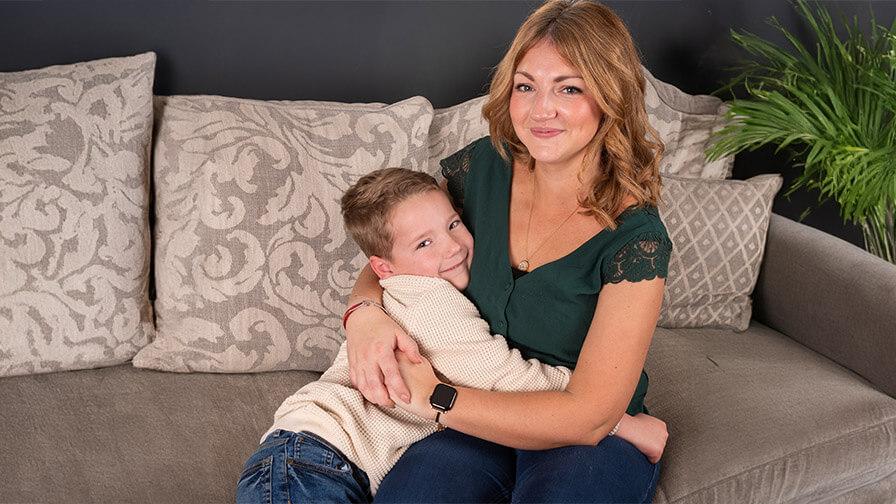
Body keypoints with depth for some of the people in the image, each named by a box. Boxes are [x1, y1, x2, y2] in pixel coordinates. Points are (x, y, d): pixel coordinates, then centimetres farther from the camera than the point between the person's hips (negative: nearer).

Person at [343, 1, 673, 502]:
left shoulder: (636, 239, -18)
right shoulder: (481, 168, -5)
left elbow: (589, 417, -22)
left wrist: (428, 396, -25)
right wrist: (365, 311, -17)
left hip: (595, 441, -2)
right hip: (482, 422, 3)